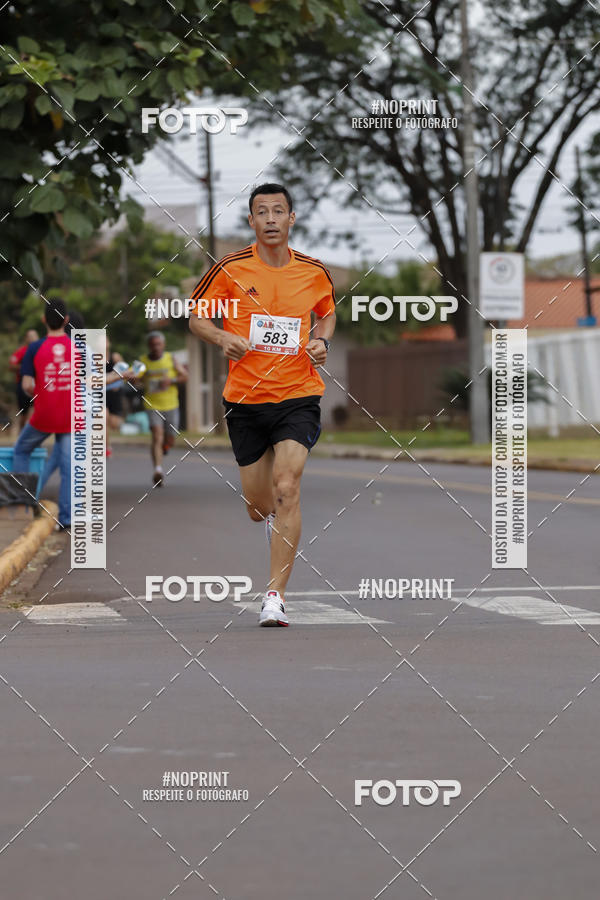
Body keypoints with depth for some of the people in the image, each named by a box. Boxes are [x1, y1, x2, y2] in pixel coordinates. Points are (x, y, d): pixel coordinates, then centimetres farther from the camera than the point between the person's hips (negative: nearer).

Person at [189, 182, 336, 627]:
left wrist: (322, 340, 0)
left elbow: (327, 312, 21)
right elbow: (196, 316, 6)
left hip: (298, 396, -1)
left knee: (287, 489, -19)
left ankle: (276, 594, -14)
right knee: (259, 506, 8)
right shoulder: (230, 269, -4)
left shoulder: (314, 272, 1)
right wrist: (222, 337, -14)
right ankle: (277, 516, 48)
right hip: (245, 398, 1)